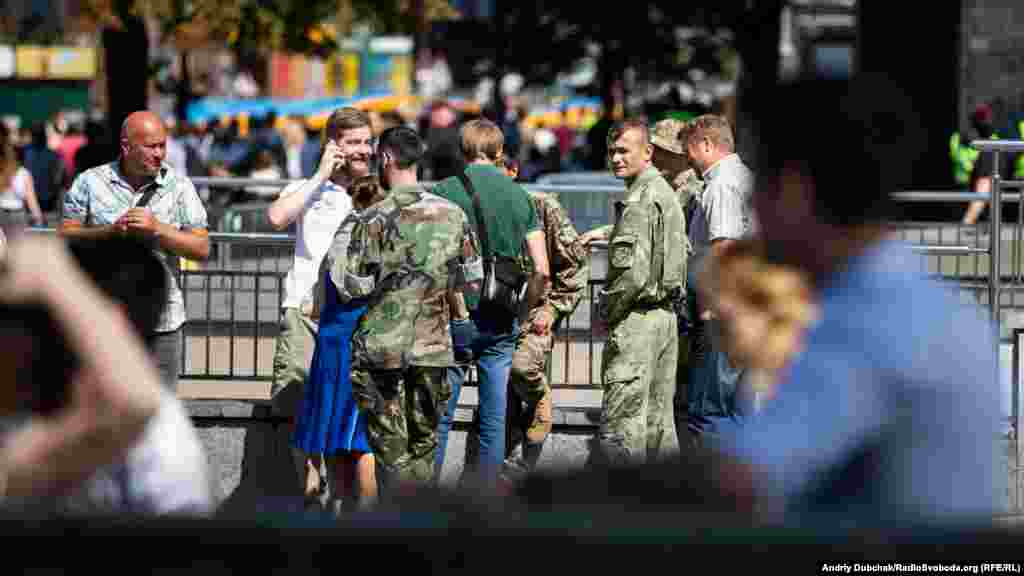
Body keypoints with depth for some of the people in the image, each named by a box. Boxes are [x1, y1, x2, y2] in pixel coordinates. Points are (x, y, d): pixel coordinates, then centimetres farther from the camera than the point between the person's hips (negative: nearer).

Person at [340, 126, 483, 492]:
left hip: (382, 347, -3)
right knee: (424, 444, 13)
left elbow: (353, 290, -12)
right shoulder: (452, 214, 2)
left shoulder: (373, 220, -10)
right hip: (433, 347, 3)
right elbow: (471, 280, 7)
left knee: (391, 448, 2)